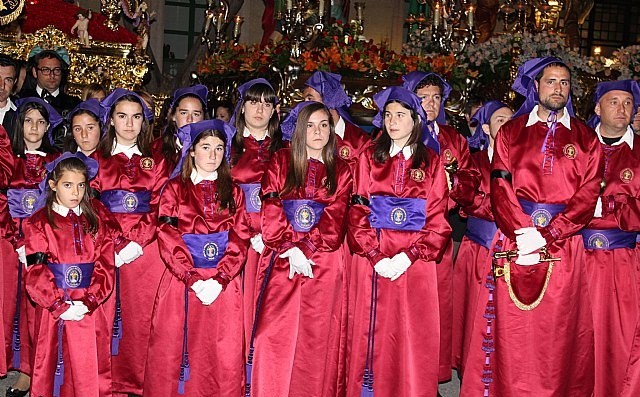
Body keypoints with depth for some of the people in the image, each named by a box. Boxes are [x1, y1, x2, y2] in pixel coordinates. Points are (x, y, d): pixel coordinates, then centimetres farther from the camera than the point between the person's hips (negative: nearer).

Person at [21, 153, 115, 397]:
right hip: (52, 308, -1)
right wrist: (60, 306, -15)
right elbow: (35, 272, -7)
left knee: (91, 370, 5)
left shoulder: (95, 220, 7)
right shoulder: (39, 223, 1)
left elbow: (106, 265, -1)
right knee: (50, 366, 8)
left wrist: (87, 302, -13)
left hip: (90, 309, 1)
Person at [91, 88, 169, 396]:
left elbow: (160, 208, 3)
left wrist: (136, 243, -10)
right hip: (106, 249, 0)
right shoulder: (96, 160, 10)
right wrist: (111, 245, -11)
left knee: (142, 316, -1)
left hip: (146, 250, 0)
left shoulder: (156, 162, 11)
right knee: (108, 316, -2)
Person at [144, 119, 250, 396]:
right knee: (173, 353, 0)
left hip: (224, 285, 1)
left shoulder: (233, 192, 11)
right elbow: (167, 238, -3)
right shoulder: (174, 189, 6)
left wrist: (219, 279, -12)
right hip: (181, 281, -1)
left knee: (225, 357, -1)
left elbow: (240, 239, 2)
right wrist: (193, 279, -14)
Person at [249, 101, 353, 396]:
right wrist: (291, 249, -13)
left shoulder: (341, 172, 10)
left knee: (316, 341, 2)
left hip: (323, 266, 1)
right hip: (281, 262, -1)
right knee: (276, 337, -4)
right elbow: (270, 212, -2)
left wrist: (304, 248, -14)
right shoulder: (280, 162, 8)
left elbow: (334, 223, -1)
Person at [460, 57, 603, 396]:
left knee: (557, 330, 4)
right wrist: (521, 234, -14)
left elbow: (587, 197, 0)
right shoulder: (511, 131, 9)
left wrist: (545, 236, -12)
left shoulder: (586, 138, 9)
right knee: (511, 328, 1)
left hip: (563, 245, 1)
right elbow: (500, 187, -1)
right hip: (514, 239, 0)